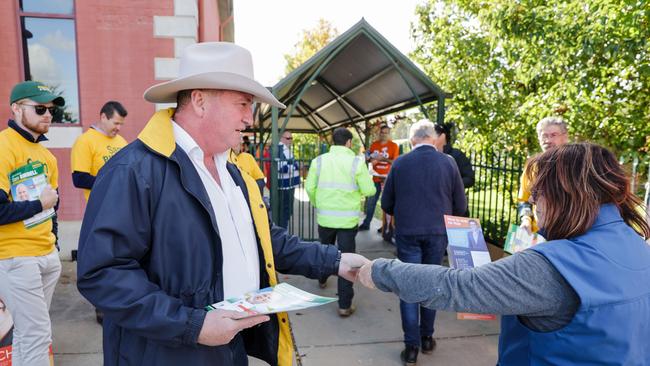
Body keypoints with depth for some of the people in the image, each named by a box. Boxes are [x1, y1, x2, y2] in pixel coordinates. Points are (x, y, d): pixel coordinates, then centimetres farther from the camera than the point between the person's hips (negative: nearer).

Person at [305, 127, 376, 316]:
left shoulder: (319, 161, -2)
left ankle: (322, 279, 50)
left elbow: (310, 188, -1)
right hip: (348, 219, -3)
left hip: (325, 217, 3)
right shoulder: (357, 162, -11)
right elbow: (369, 190, -10)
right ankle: (344, 305, 5)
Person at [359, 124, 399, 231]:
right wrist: (371, 160, -6)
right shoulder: (374, 144, 9)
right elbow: (368, 157, 17)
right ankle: (366, 224, 17)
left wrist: (383, 158, -22)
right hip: (376, 177, 4)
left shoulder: (394, 146, -4)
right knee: (370, 201, 8)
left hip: (387, 178, -4)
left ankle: (386, 225, 10)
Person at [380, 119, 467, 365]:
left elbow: (386, 204, 2)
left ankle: (412, 346, 10)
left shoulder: (400, 163, -5)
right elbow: (460, 206, 0)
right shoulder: (448, 163, -4)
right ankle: (426, 337, 28)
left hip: (407, 232, -1)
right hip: (438, 232, 1)